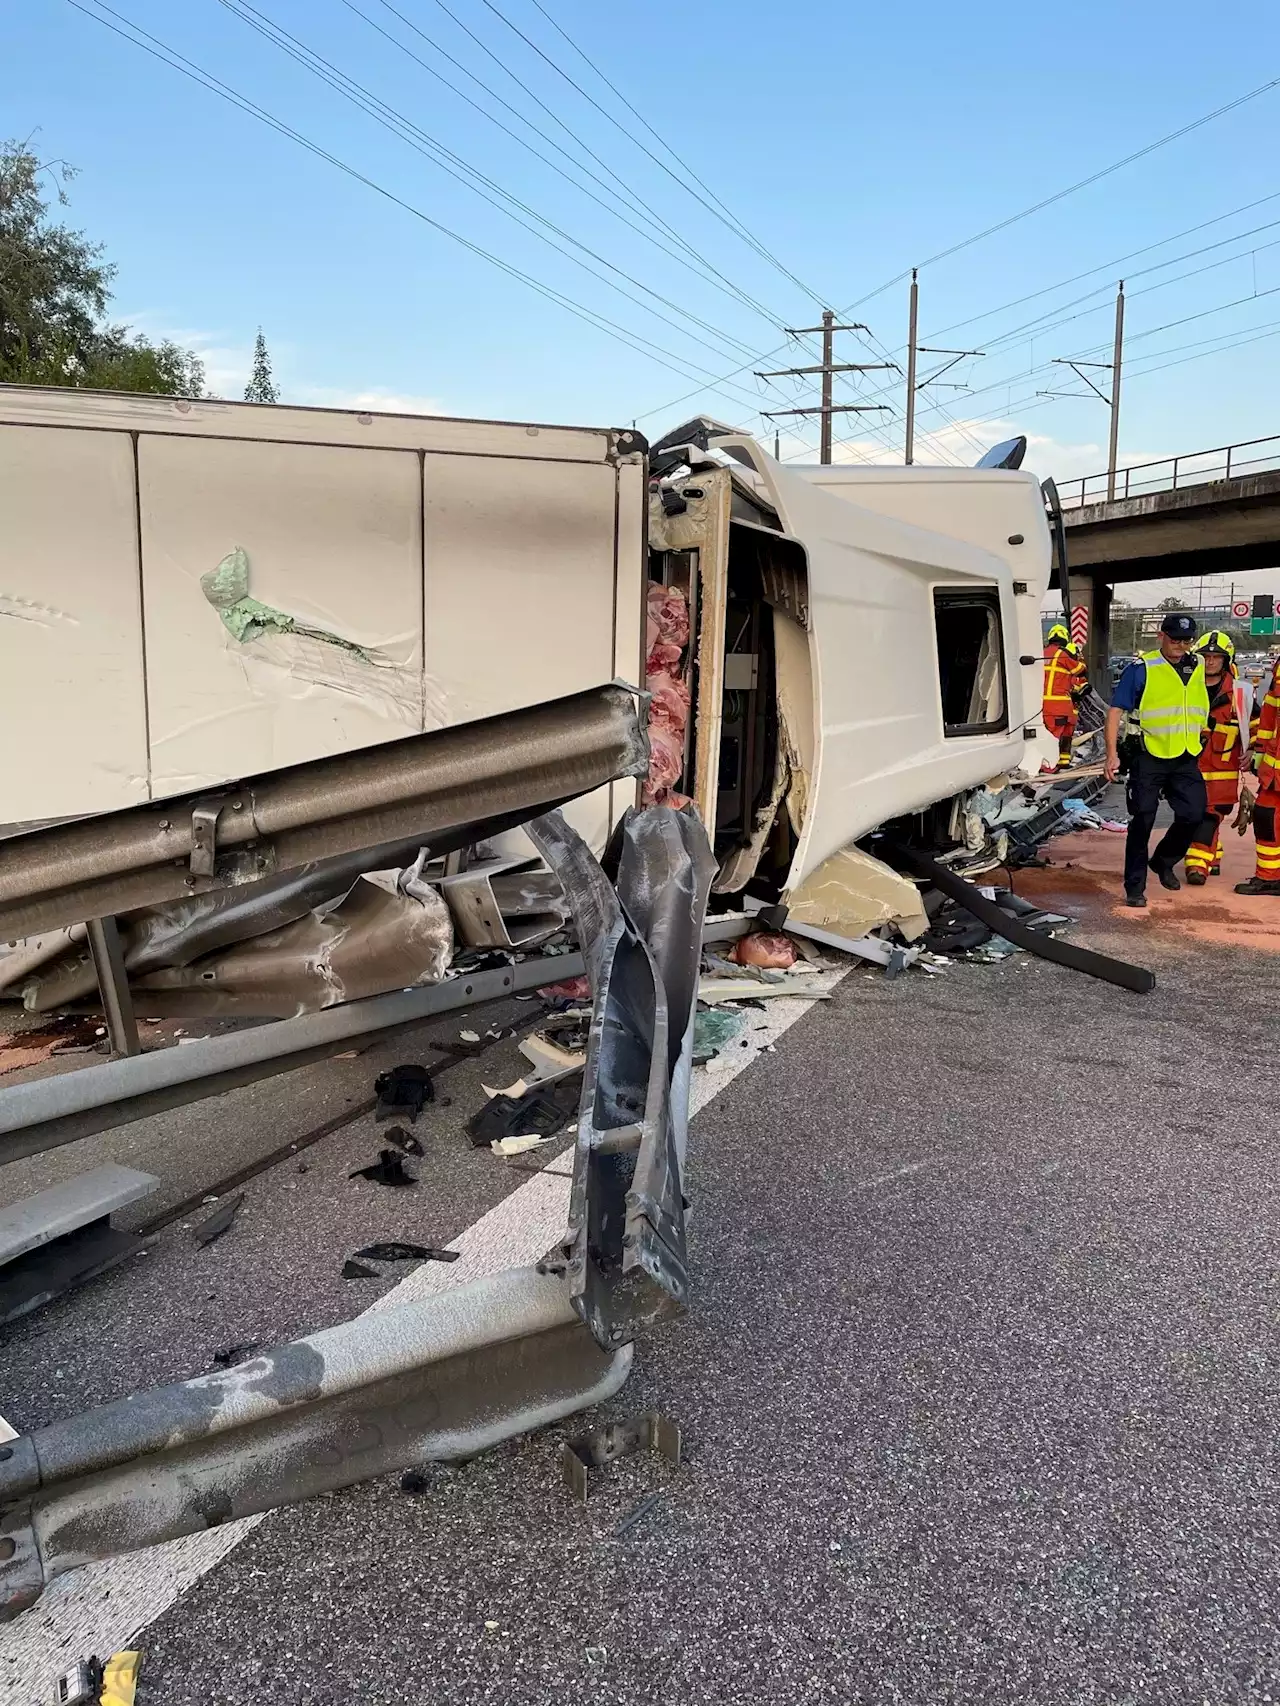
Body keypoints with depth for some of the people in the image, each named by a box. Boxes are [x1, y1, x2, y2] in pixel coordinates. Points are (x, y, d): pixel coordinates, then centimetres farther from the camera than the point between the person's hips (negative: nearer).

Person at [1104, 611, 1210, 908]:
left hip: (1186, 759, 4)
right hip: (1150, 758, -4)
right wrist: (1112, 753, -16)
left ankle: (1163, 861, 26)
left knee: (1194, 814, -1)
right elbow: (1116, 710, -9)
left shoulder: (1199, 666, 7)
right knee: (1142, 822, -1)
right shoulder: (1142, 668, -8)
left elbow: (1205, 708, 21)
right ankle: (1135, 886, 8)